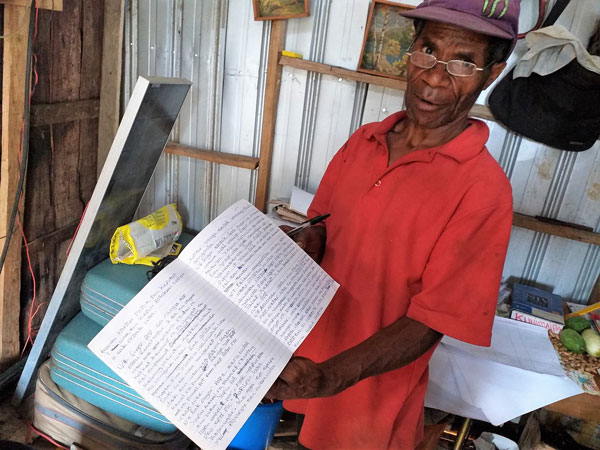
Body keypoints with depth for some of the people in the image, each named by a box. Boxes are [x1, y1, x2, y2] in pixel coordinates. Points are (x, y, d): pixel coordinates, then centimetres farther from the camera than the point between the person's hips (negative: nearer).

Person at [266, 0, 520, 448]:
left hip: (376, 384, -4)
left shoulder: (483, 191, -23)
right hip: (311, 349, 5)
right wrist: (302, 252, -13)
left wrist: (329, 377, -33)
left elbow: (430, 323, -22)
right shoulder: (363, 141, -4)